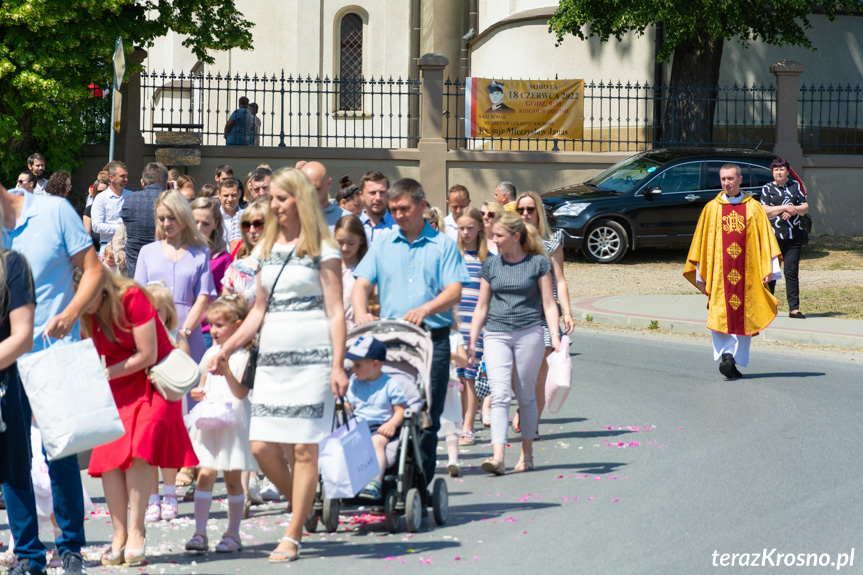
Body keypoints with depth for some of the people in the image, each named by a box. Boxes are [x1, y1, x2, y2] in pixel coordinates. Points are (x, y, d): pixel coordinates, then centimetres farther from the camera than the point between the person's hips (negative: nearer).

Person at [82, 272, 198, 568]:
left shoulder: (132, 298, -21)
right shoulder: (84, 317, -5)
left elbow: (148, 354, -20)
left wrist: (105, 374, -21)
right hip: (116, 385, 5)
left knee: (140, 446, -21)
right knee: (108, 451, -11)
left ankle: (136, 531, -15)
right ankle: (119, 535, -8)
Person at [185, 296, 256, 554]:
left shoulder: (243, 356, -6)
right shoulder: (210, 354, 12)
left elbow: (242, 393, -14)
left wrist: (227, 371, -27)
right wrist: (197, 393, 1)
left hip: (232, 424, -4)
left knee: (232, 477, 2)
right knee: (205, 475, -4)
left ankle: (233, 534, 10)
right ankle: (200, 532, -7)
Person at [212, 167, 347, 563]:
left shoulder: (322, 249, -1)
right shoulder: (267, 249, 15)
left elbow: (335, 311, -5)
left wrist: (337, 365, -13)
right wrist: (226, 350, 11)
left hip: (312, 358, -6)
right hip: (272, 358, 6)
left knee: (304, 448, -4)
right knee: (261, 447, -2)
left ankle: (292, 537, 0)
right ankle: (304, 508, 21)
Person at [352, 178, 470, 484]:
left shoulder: (443, 245, 7)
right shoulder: (382, 245, 13)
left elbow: (454, 291, -3)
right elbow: (361, 284, 6)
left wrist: (425, 309, -22)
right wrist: (361, 313, -16)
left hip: (433, 339, -1)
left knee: (427, 419, -2)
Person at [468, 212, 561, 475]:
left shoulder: (538, 263, 1)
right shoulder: (491, 264, 9)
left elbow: (548, 303, 3)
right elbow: (482, 306, 14)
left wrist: (555, 336, -7)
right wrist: (472, 342, 11)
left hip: (529, 334, -2)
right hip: (496, 334, 2)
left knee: (526, 395, 6)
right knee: (499, 394, -10)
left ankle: (527, 453, 19)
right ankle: (498, 456, -19)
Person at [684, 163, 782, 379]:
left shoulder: (753, 208, 6)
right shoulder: (711, 209, 8)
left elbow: (766, 240, 5)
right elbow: (702, 242, 10)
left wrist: (770, 268, -5)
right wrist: (700, 273, 6)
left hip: (747, 273, 0)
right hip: (719, 272, 0)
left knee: (743, 318, 2)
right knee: (720, 316, -12)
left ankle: (735, 359, 6)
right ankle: (727, 355, -18)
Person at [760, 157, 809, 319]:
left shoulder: (795, 186, 15)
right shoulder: (767, 189, 8)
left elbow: (805, 208, 11)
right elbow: (764, 210, -4)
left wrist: (793, 210, -8)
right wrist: (785, 208, -10)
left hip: (794, 237, 2)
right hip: (773, 237, -2)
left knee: (792, 272, -2)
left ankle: (794, 309, -3)